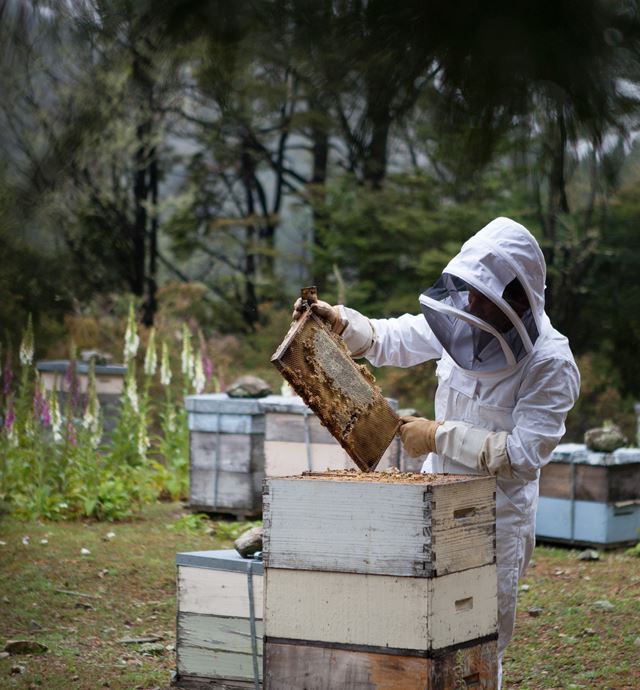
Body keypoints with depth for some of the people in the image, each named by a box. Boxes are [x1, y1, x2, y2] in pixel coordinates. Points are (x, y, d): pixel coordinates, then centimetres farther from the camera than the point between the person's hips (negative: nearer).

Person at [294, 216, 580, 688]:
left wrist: (440, 436, -22)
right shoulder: (461, 324, -2)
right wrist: (338, 321, -6)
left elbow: (524, 452, -24)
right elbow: (392, 339, 11)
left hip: (496, 517, -6)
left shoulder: (551, 365, -19)